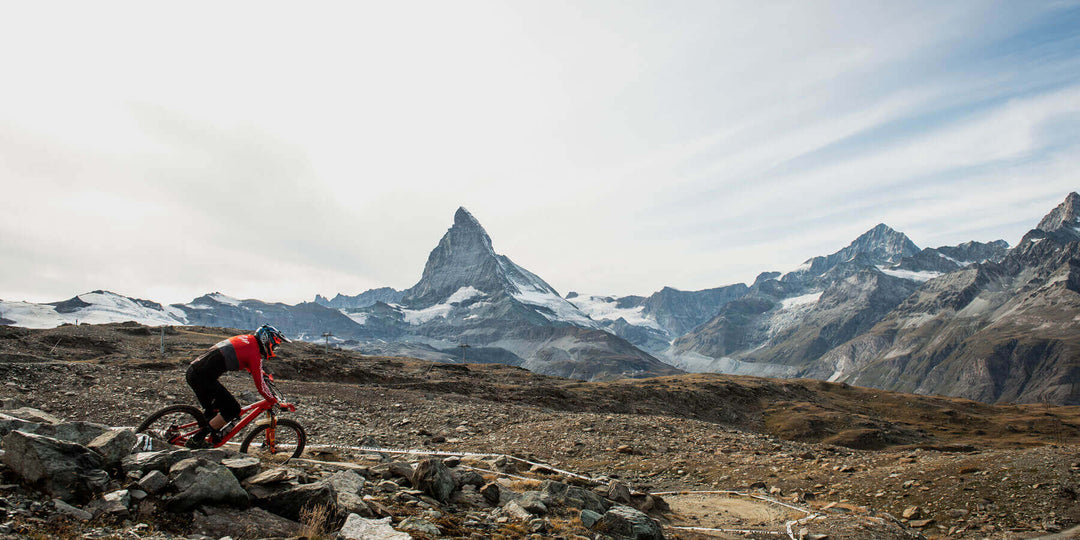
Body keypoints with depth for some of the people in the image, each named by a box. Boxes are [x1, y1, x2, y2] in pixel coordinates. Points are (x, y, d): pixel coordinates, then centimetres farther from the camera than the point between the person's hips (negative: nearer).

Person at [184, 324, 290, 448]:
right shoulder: (254, 353, -10)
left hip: (193, 370, 10)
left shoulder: (247, 339, 16)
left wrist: (265, 375, 42)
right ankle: (196, 440, 1)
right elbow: (260, 385, -7)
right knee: (233, 410, -2)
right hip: (203, 377, -10)